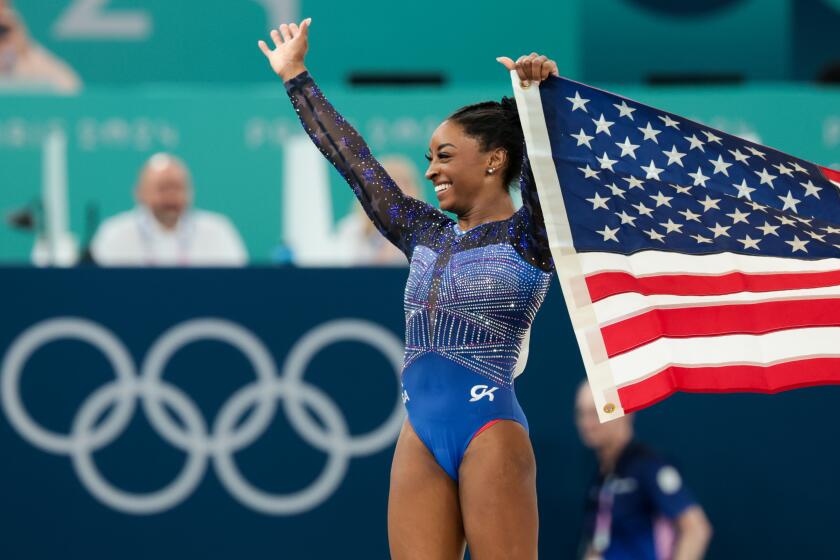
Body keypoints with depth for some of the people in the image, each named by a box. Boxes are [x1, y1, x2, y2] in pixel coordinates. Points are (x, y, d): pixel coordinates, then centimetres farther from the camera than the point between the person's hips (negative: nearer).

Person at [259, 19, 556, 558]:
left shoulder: (526, 236, 1)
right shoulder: (425, 235, 18)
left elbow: (537, 163, -17)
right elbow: (352, 158, 24)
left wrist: (537, 93, -35)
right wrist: (296, 78, 29)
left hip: (489, 428, -6)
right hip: (420, 437, 6)